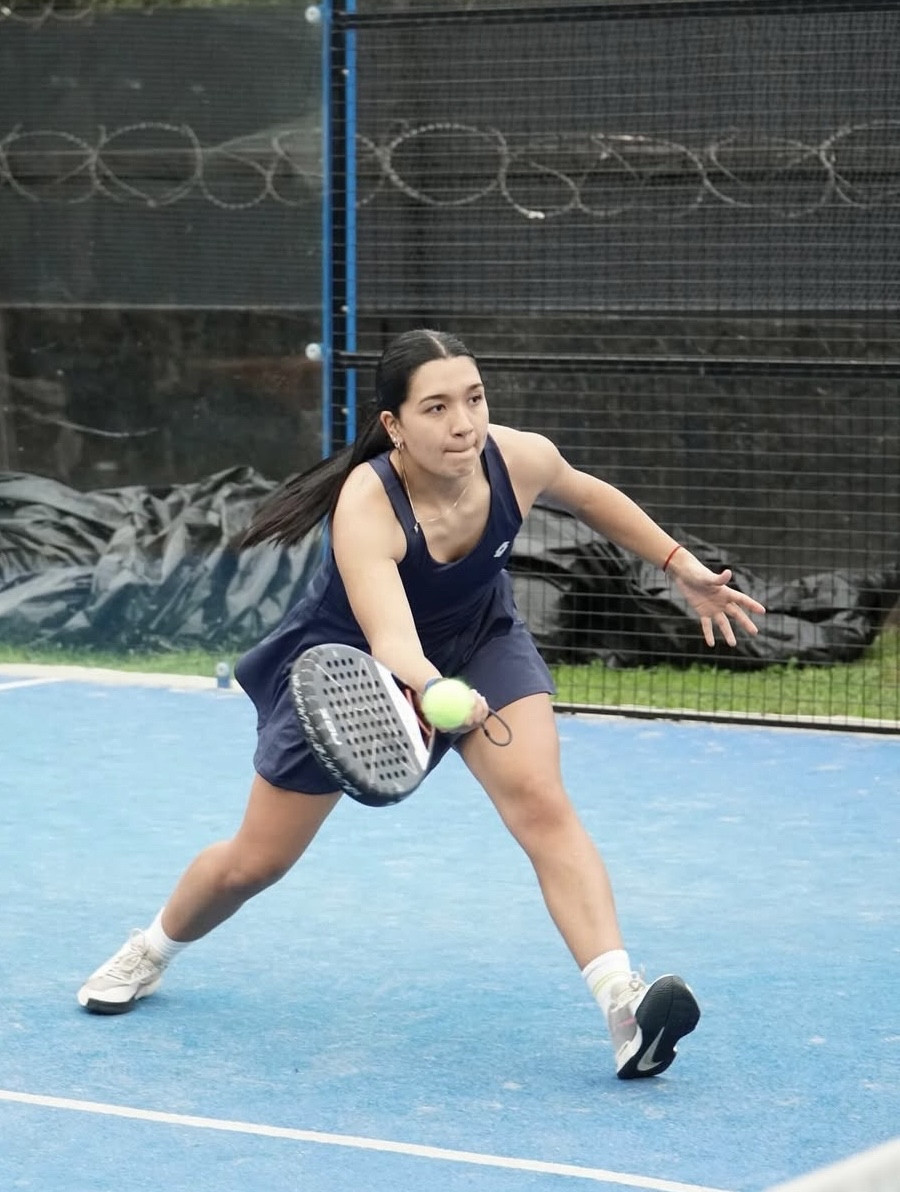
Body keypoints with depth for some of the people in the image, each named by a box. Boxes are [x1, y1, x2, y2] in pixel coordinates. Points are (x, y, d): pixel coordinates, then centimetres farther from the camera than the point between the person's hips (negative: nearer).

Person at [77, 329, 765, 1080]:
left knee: (542, 801, -25)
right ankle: (150, 952, 42)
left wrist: (683, 567, 3)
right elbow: (389, 639, -55)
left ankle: (623, 1004, -32)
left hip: (481, 640, 3)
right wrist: (433, 691, -76)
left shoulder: (520, 458, -26)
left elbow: (587, 493, 0)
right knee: (255, 862, 10)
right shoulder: (367, 504, -40)